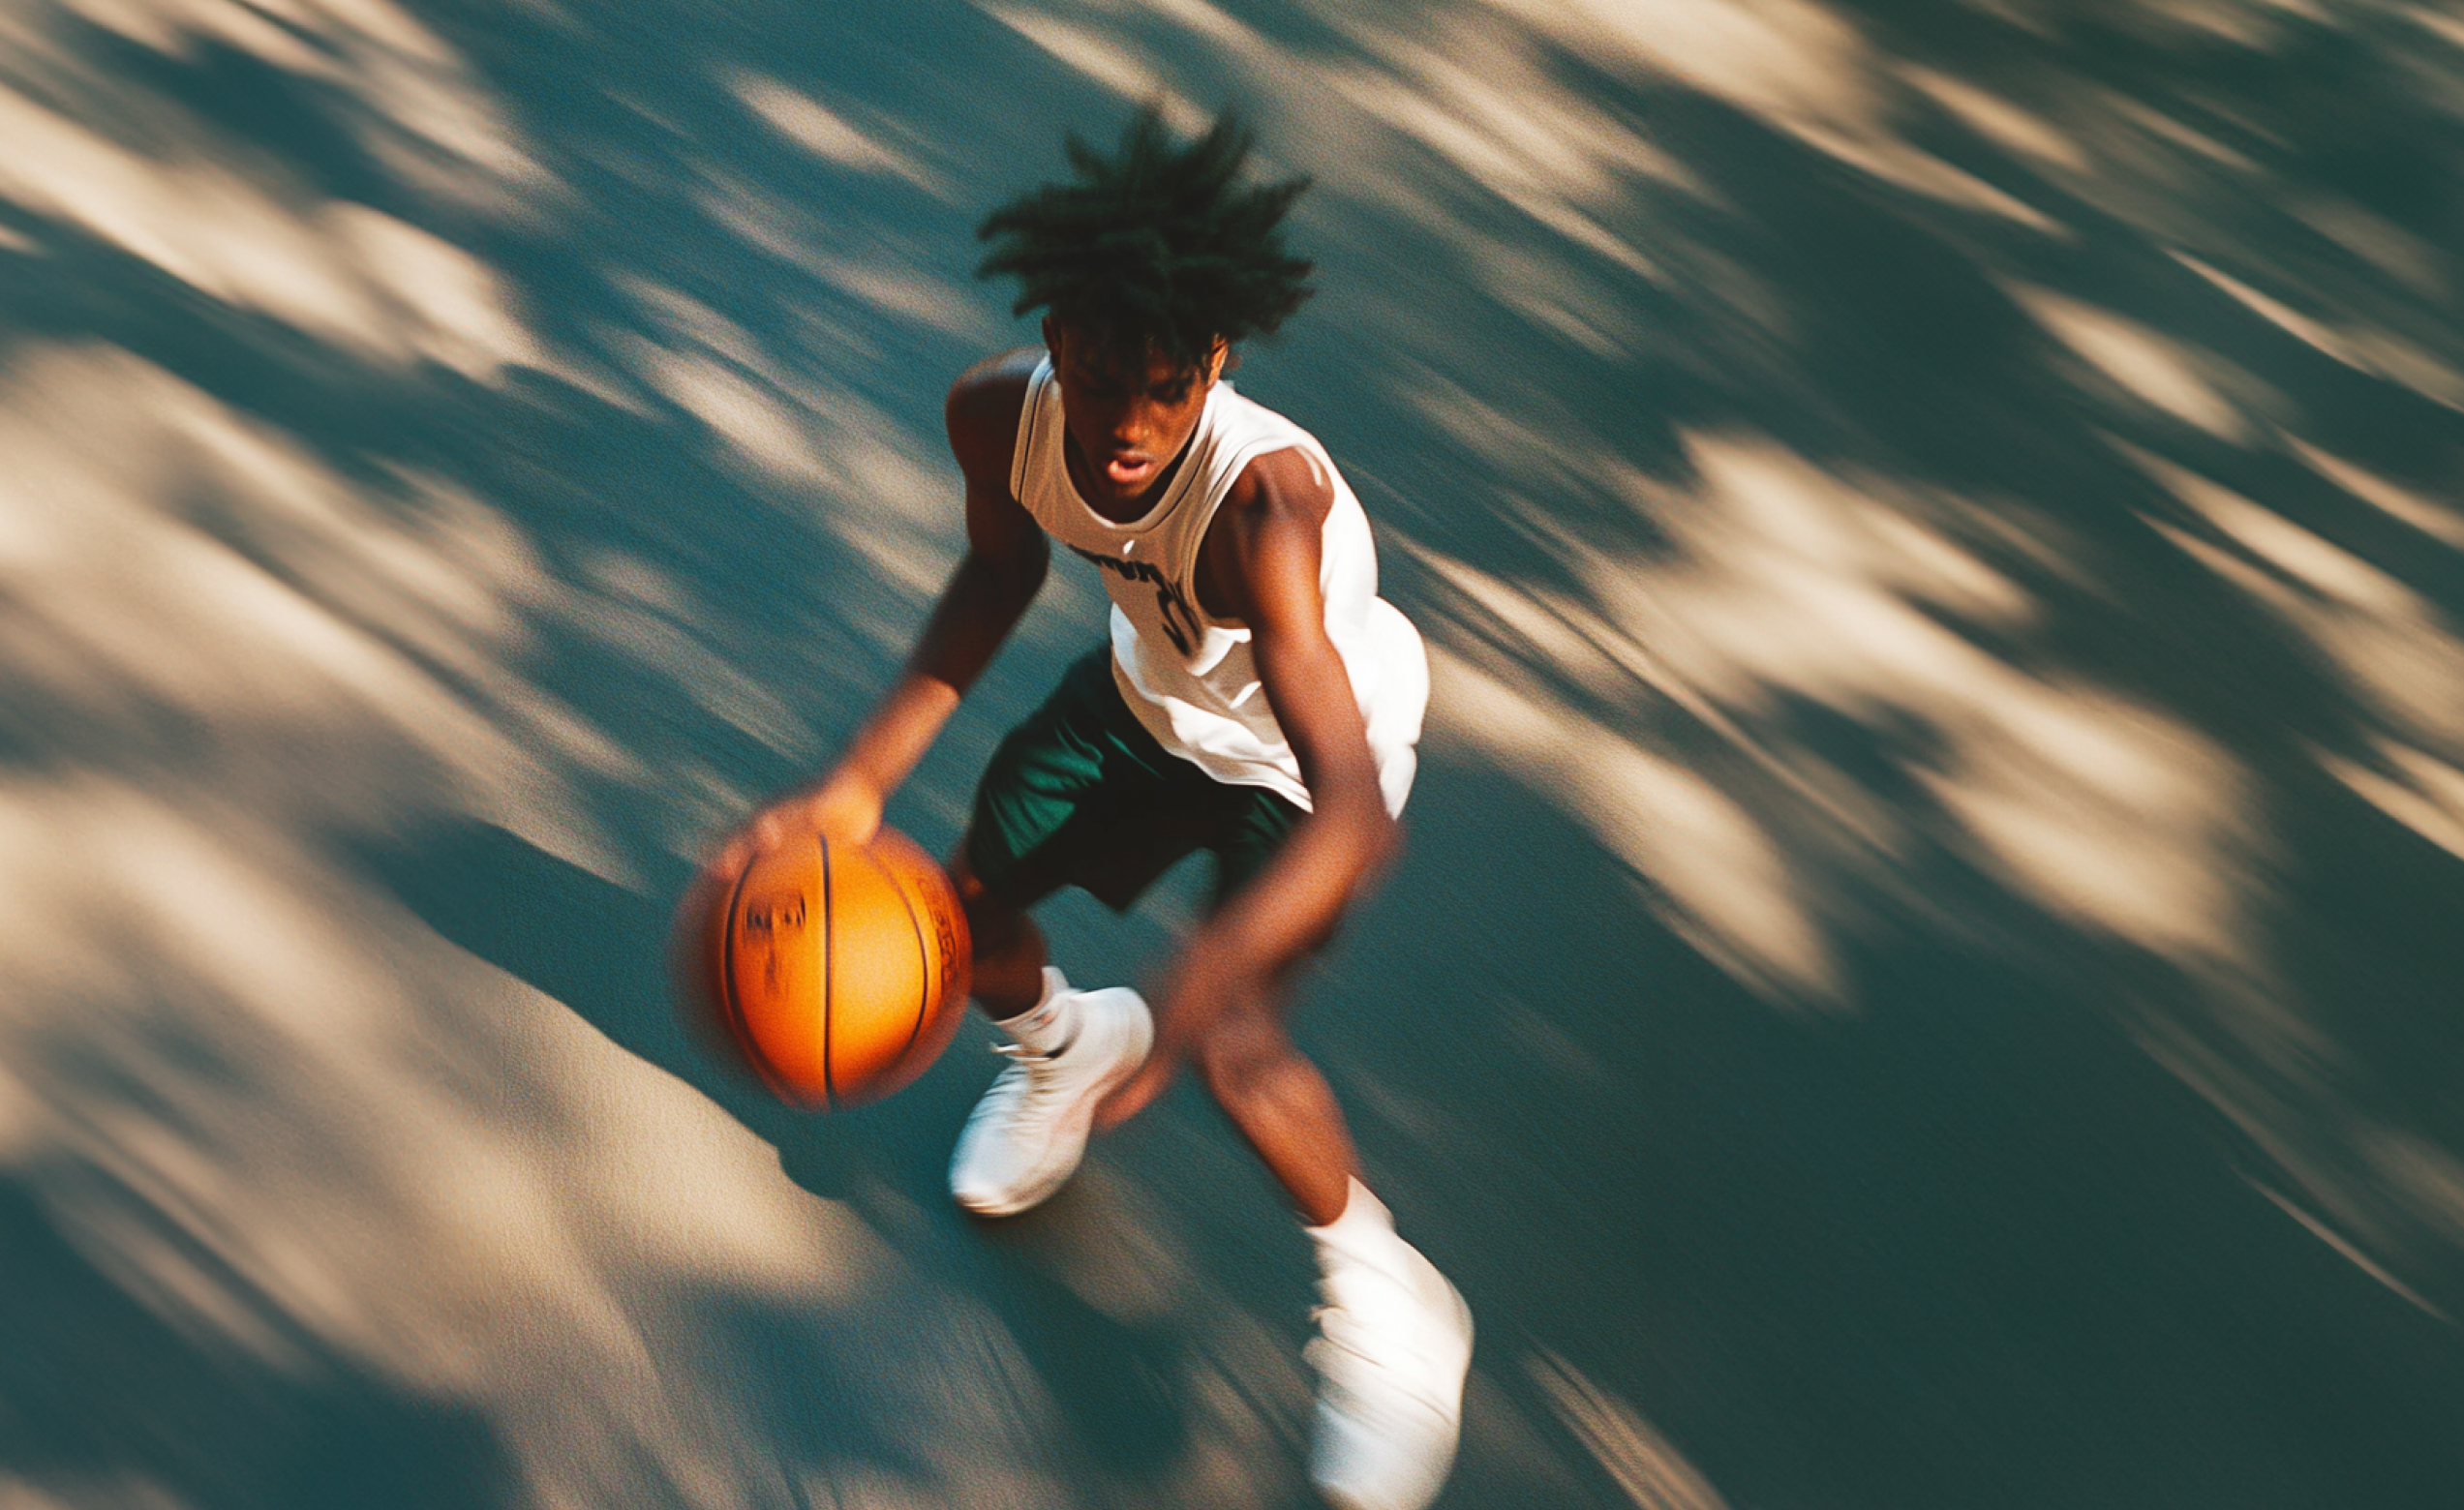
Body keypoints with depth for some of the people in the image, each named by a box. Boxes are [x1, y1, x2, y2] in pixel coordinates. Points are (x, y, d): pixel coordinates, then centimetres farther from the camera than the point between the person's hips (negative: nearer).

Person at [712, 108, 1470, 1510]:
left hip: (1311, 741, -5)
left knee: (1238, 1051, -20)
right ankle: (1065, 1042, 49)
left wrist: (1200, 984, -66)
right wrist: (864, 780, -13)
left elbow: (1355, 813, -50)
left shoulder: (1259, 498, -44)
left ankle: (1386, 1301, 9)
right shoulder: (999, 413, -27)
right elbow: (1003, 571, -3)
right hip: (1149, 684, 6)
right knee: (970, 901, 11)